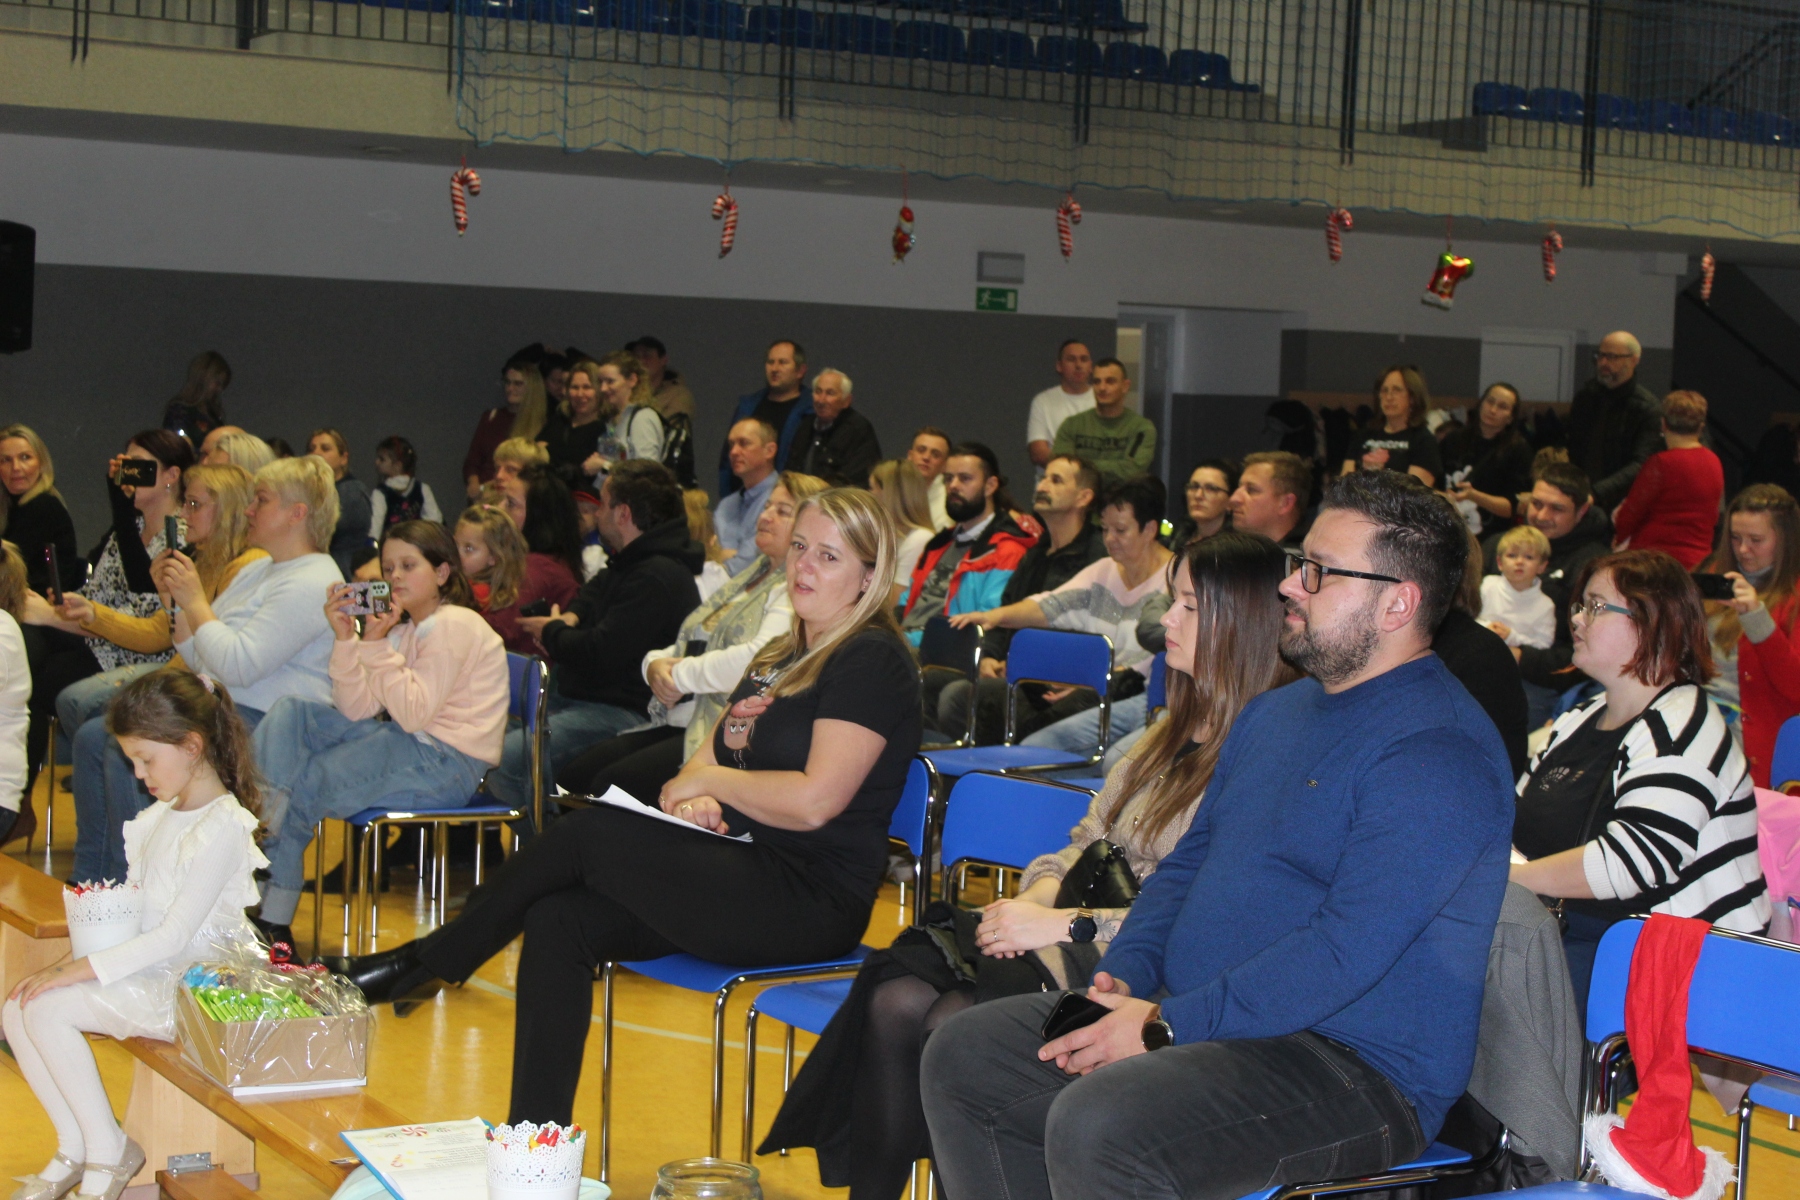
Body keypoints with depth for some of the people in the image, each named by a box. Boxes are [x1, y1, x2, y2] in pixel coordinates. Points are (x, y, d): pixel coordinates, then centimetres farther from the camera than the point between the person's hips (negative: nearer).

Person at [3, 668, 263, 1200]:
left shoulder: (223, 828, -18)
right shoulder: (162, 817, 11)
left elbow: (174, 936, -21)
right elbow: (140, 909, 14)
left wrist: (82, 969, -21)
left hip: (191, 982, -9)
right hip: (148, 968, 9)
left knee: (48, 1007, -21)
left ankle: (109, 1152, -7)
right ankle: (75, 1149, 4)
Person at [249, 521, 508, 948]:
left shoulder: (455, 625, -10)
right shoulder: (403, 628, 17)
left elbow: (413, 714, -20)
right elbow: (357, 710, 4)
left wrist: (377, 647, -20)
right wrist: (346, 639, -7)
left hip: (446, 765, -9)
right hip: (405, 747, 9)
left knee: (305, 785, -17)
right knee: (289, 713, -6)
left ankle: (274, 919, -3)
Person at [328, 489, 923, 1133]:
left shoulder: (873, 661, -8)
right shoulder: (780, 656, 21)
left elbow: (815, 801, -20)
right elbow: (705, 762, 19)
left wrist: (712, 781, -6)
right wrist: (693, 799, -5)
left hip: (814, 900, -9)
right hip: (741, 878, 9)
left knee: (591, 832, -19)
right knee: (558, 919, -13)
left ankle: (423, 965, 0)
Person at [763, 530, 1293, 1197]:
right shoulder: (1177, 730, 17)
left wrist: (1067, 924, -18)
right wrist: (1036, 897, -1)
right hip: (1069, 930, 8)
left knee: (953, 1026, -25)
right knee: (897, 1000, -14)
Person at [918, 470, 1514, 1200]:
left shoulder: (1438, 752, -18)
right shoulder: (1274, 713, 16)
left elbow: (1346, 949, -25)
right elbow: (1190, 860, 21)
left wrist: (1165, 1026, -22)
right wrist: (1122, 977, 1)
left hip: (1357, 1067, -10)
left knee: (1097, 1126, -34)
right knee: (960, 1058, 5)